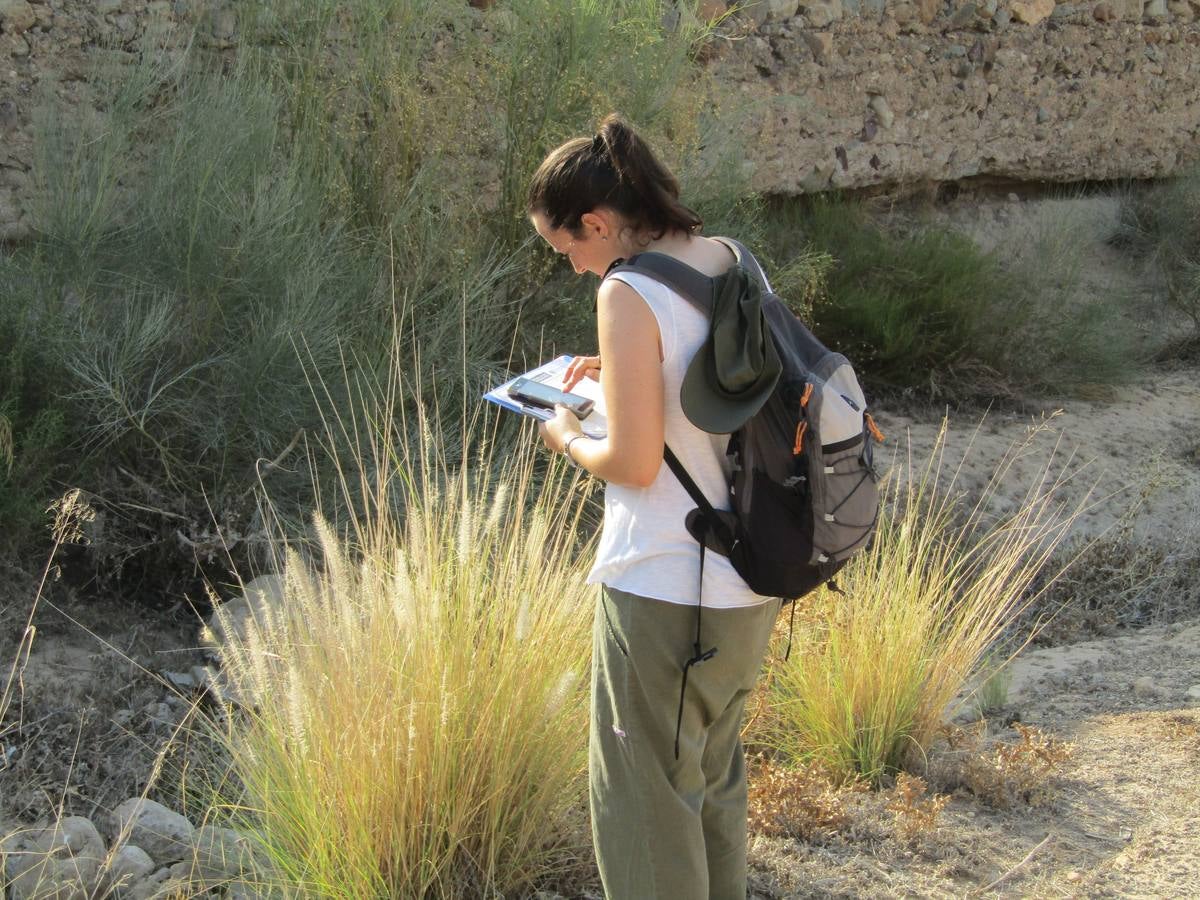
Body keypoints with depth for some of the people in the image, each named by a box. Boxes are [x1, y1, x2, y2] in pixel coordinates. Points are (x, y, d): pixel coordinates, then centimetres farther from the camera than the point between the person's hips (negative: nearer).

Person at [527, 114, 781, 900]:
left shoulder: (629, 296, -20)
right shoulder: (729, 260, 4)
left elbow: (635, 463, -20)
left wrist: (568, 438, -2)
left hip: (664, 592, -8)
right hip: (752, 578, 8)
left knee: (647, 797, 7)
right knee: (716, 771, 24)